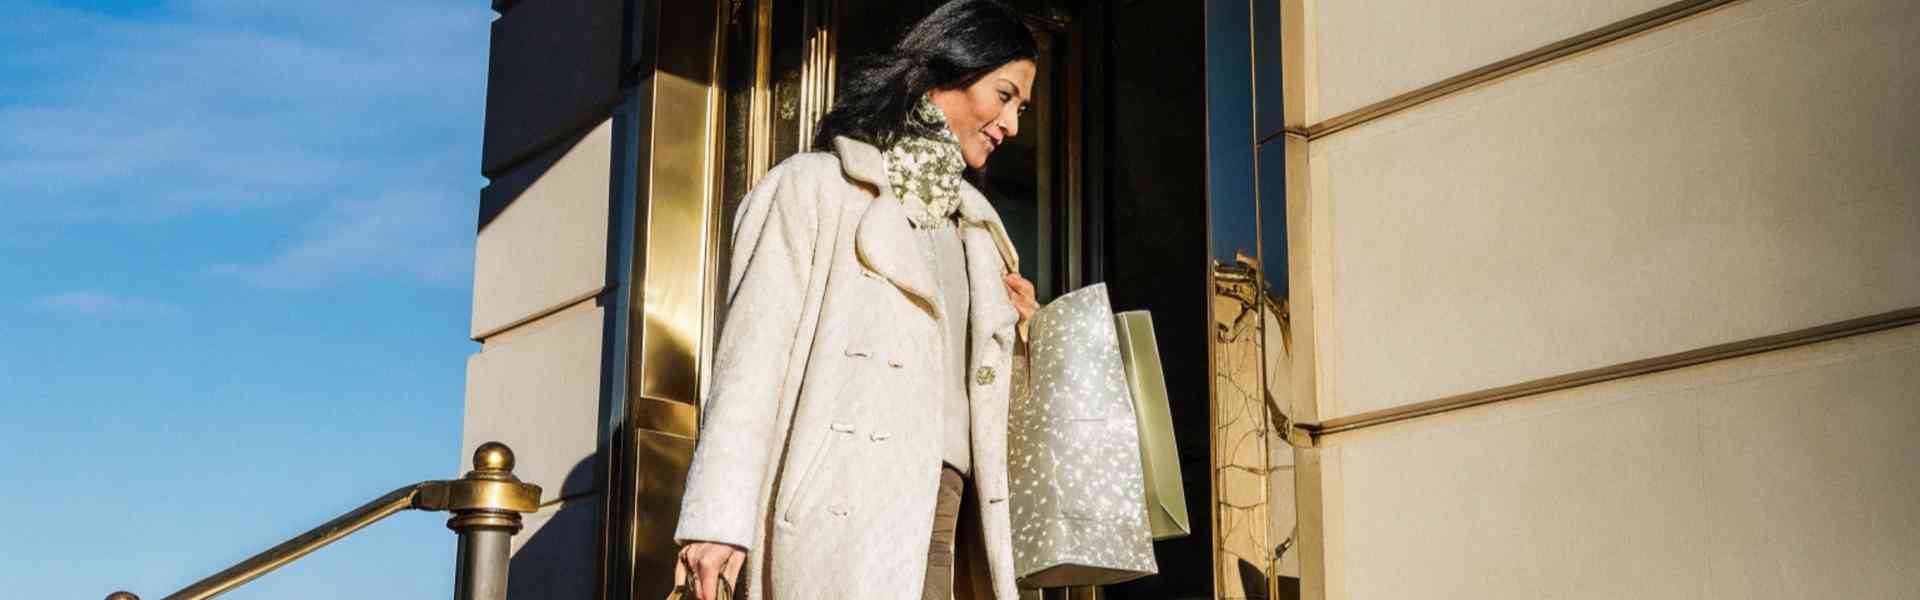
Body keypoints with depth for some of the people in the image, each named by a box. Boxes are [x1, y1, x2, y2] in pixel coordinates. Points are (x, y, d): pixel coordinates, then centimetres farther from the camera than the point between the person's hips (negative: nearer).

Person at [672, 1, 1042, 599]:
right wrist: (719, 517, -12)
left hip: (941, 516, 7)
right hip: (850, 507, -6)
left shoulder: (971, 227, 27)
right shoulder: (816, 186, 6)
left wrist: (1009, 329, 12)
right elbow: (753, 354, -4)